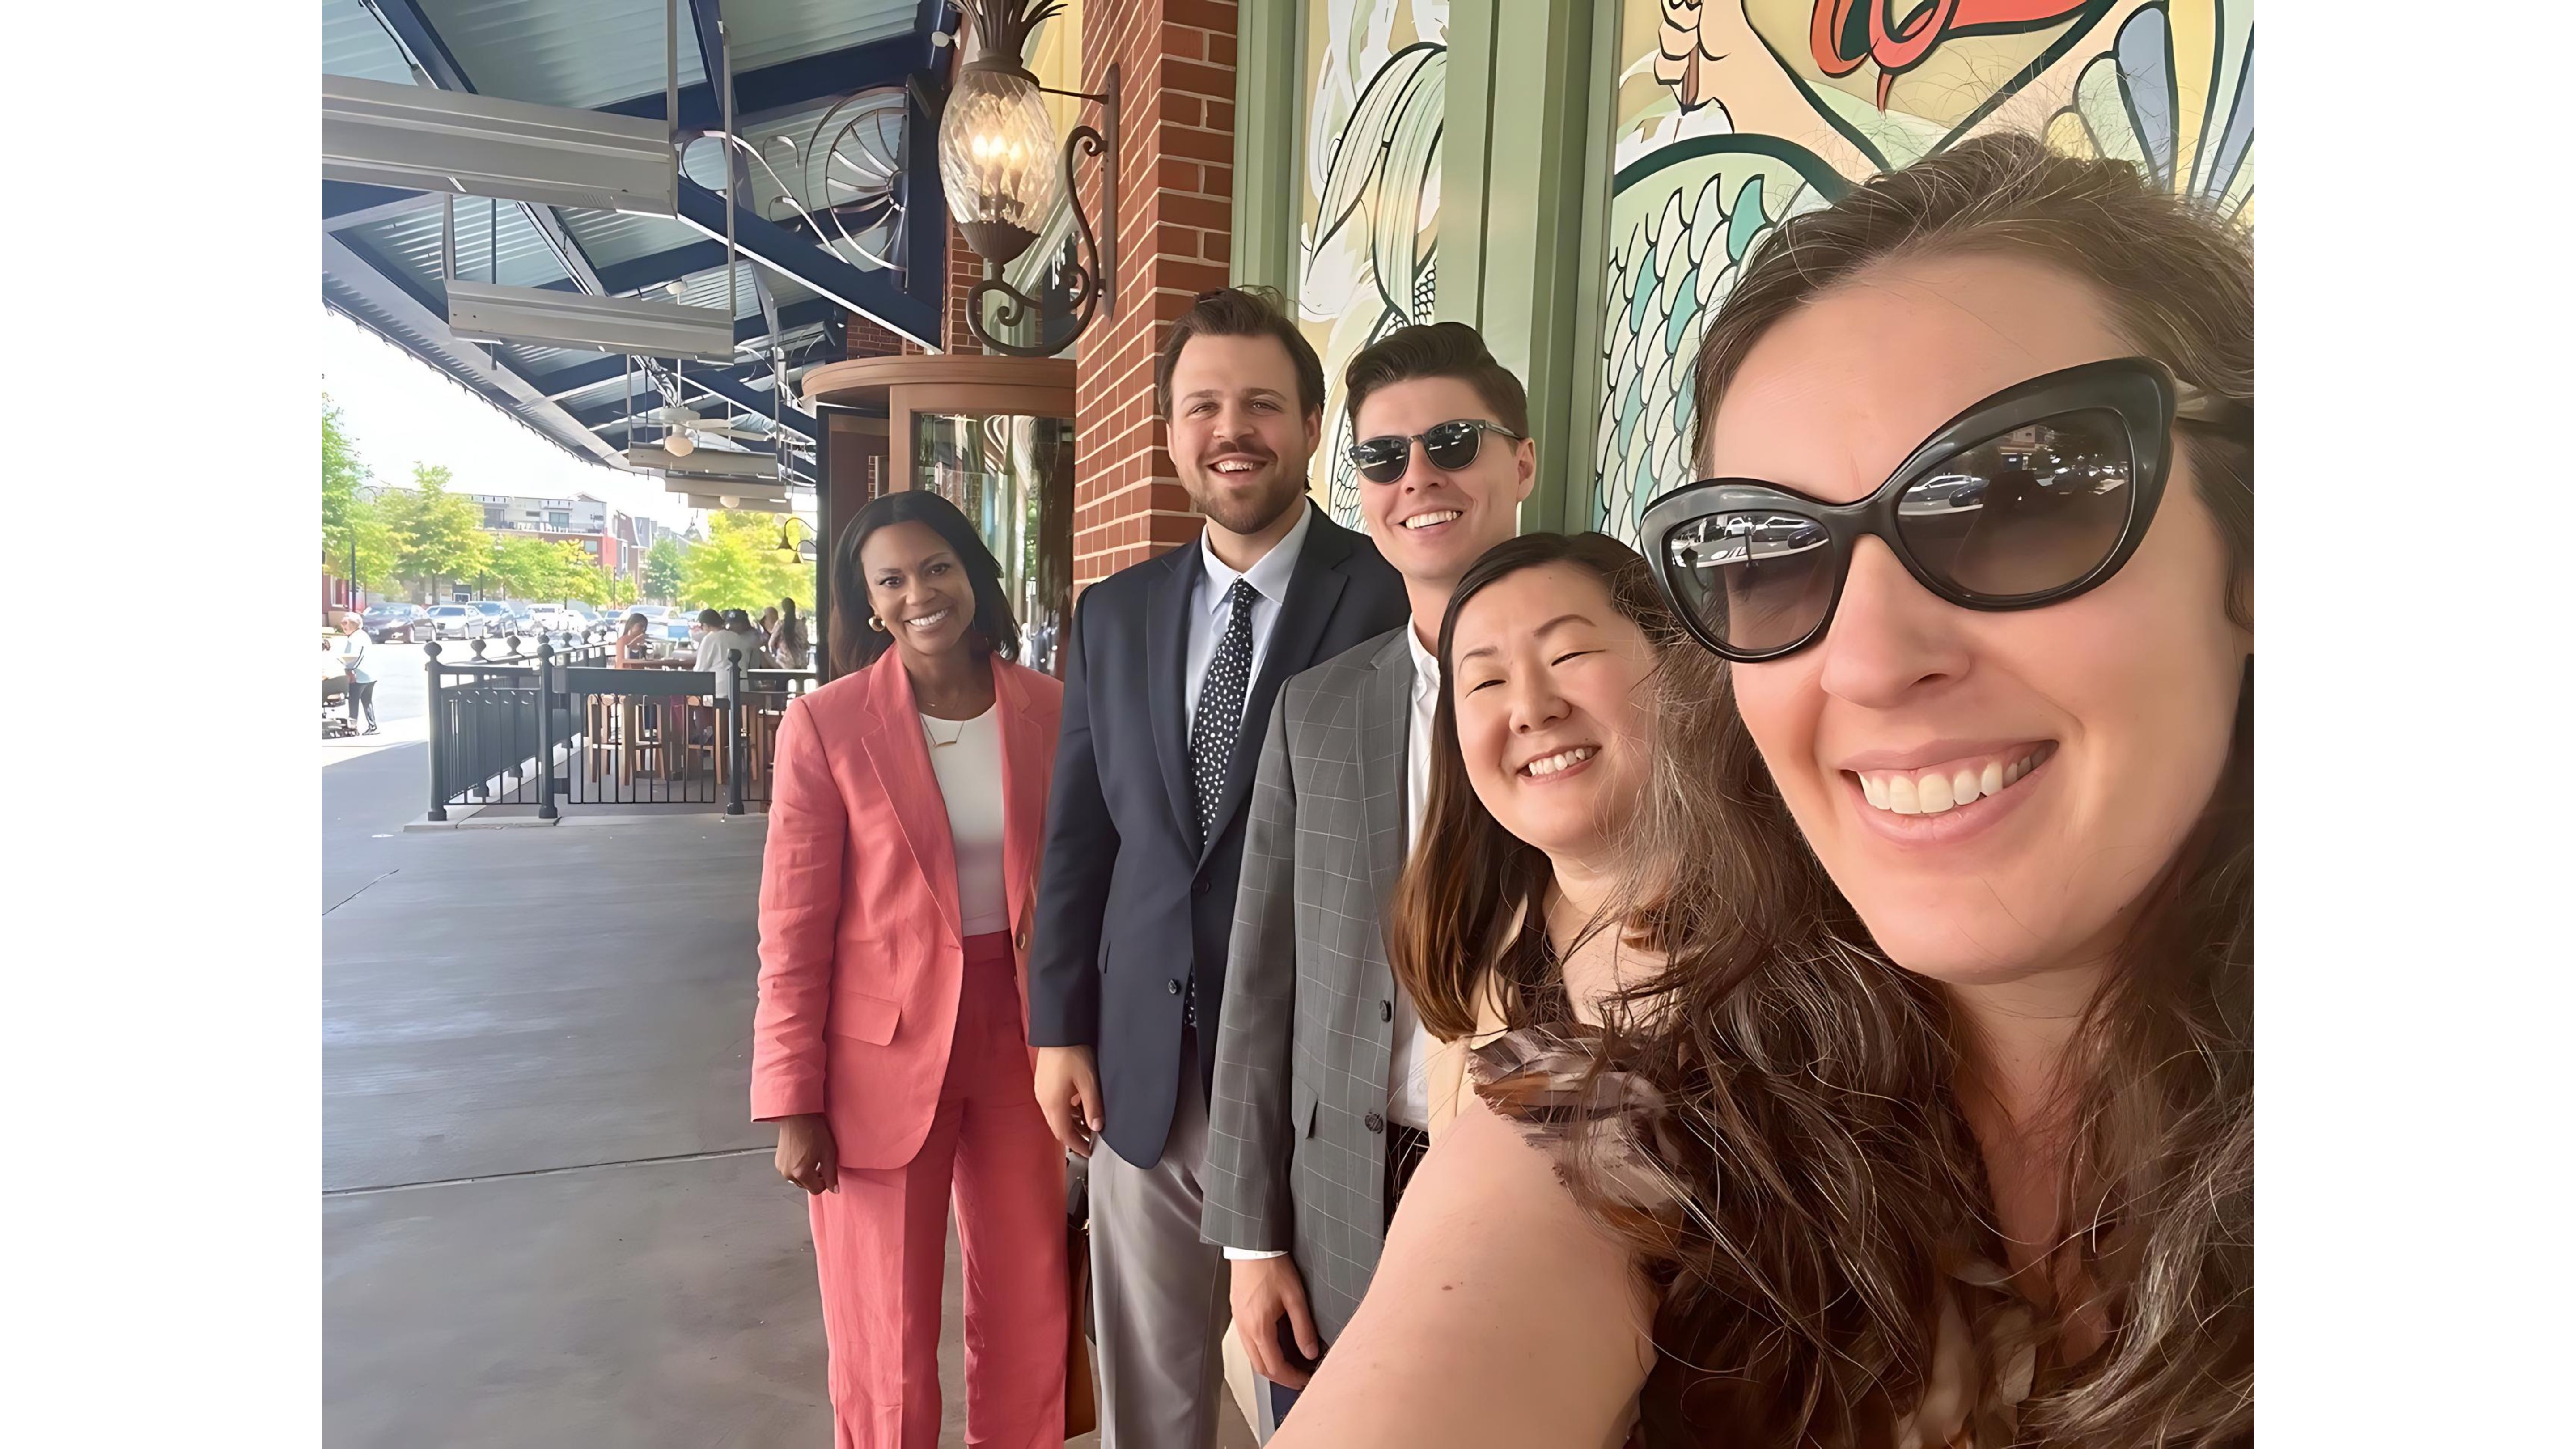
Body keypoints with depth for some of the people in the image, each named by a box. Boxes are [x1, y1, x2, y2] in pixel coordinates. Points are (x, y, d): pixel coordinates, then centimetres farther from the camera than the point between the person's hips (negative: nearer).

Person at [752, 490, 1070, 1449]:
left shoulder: (1051, 710, -2)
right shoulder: (826, 725, -10)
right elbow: (794, 930, -7)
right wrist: (793, 1101, -7)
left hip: (1021, 1041, 3)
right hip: (882, 1052, -2)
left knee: (1030, 1315, 16)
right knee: (884, 1334, 13)